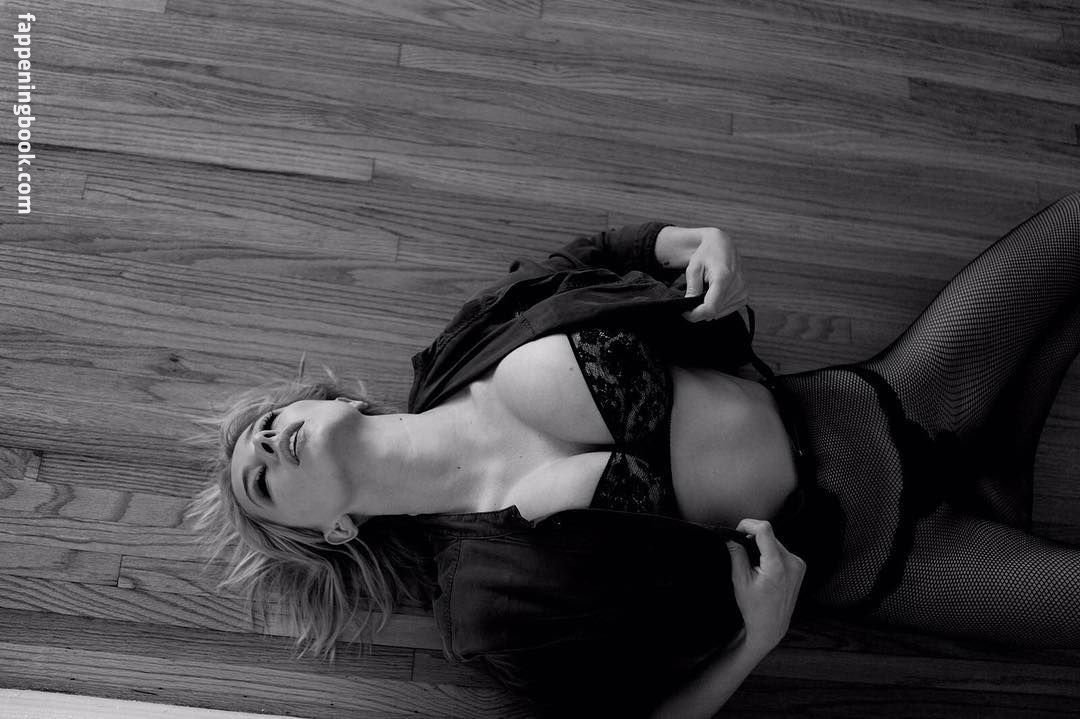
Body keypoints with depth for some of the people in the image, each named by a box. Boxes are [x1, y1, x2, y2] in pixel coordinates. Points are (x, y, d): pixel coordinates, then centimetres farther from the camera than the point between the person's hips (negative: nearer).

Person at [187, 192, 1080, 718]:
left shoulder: (507, 351, -10)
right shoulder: (492, 602, -19)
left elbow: (620, 250, 4)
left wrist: (705, 243, -17)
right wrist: (756, 638, -25)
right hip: (885, 564, -4)